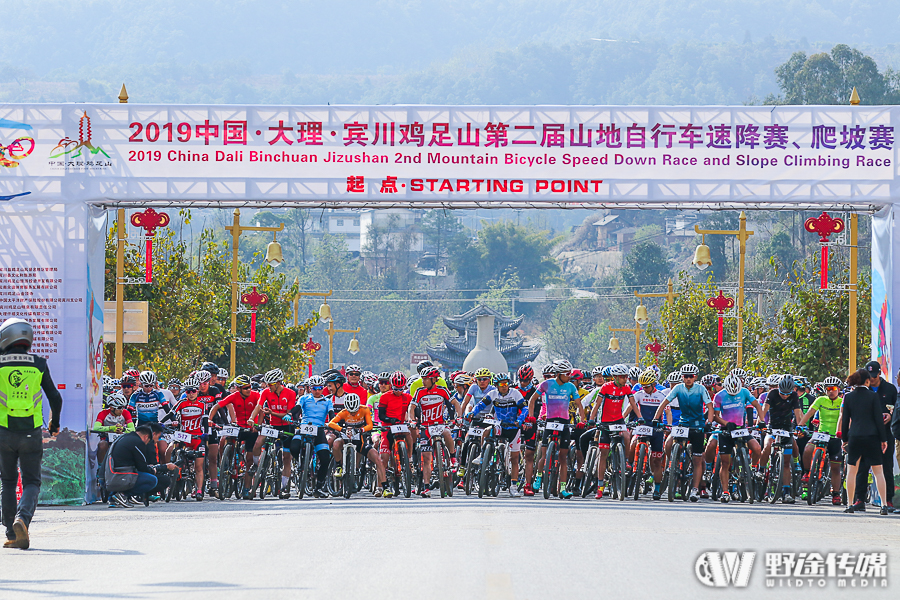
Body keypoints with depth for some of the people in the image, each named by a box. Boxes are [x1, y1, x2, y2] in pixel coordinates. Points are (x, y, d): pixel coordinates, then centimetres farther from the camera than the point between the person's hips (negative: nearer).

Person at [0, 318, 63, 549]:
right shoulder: (39, 365, 1)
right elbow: (55, 398, 6)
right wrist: (54, 422, 24)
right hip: (31, 432, 0)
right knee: (31, 482, 6)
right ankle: (22, 518, -21)